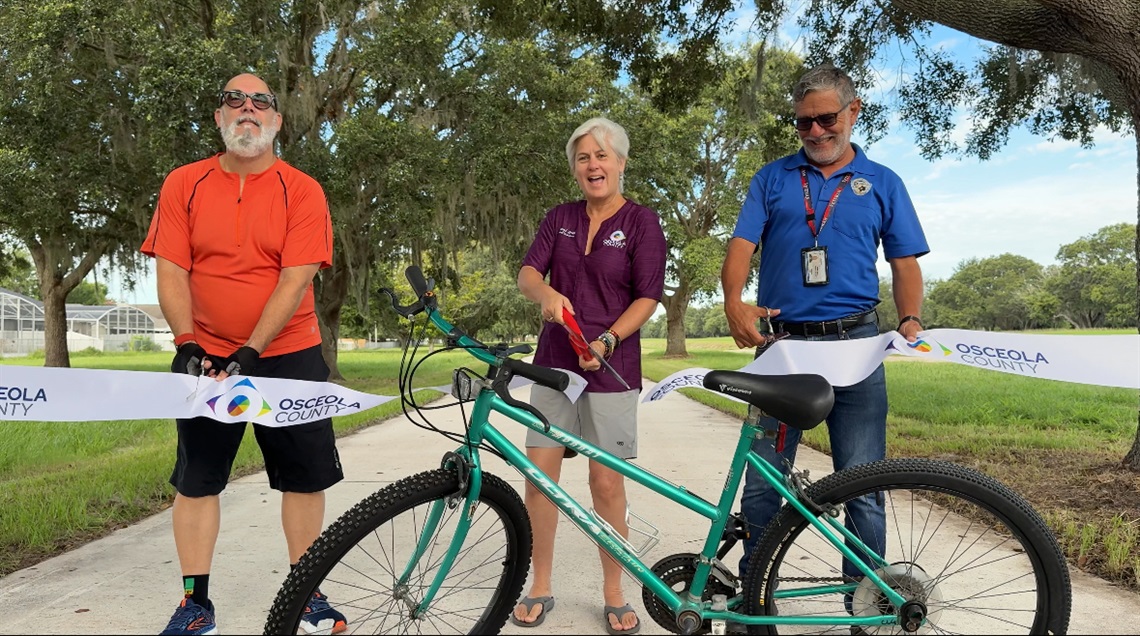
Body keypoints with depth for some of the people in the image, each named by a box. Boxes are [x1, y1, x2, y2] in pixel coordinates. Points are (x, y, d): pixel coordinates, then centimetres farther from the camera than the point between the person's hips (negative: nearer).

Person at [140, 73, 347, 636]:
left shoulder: (302, 191, -4)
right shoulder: (183, 184, 3)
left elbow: (295, 280, -12)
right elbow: (171, 272, -2)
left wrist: (250, 352, -19)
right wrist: (188, 346, -14)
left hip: (286, 354, -1)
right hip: (204, 356, 1)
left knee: (306, 476, 4)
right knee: (197, 479, 6)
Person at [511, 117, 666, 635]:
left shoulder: (642, 222, 0)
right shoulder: (560, 219, 11)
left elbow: (647, 298, -5)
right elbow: (527, 272, 1)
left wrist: (606, 341, -19)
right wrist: (546, 294, -22)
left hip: (610, 367, -3)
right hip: (553, 362, 4)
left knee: (607, 482, 0)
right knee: (540, 474, 1)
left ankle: (613, 594, 16)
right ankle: (540, 588, 16)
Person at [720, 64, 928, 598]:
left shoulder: (882, 183, 13)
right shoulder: (772, 178, 12)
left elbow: (905, 265, 11)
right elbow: (741, 245, 1)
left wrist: (909, 320, -9)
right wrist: (734, 302, -19)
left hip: (855, 344, 0)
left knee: (862, 490, 1)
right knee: (760, 484, 5)